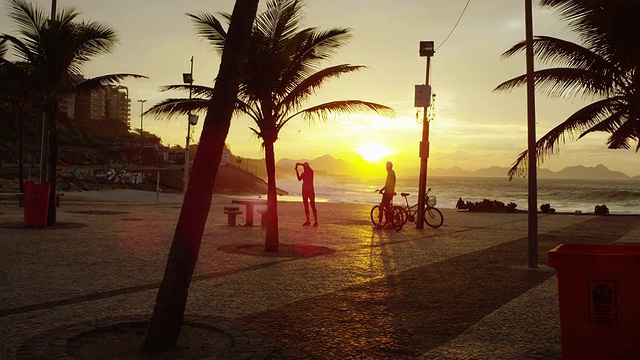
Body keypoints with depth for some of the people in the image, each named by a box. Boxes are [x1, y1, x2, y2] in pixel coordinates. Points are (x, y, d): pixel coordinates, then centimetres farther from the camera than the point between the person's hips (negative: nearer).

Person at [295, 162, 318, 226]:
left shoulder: (311, 172, -3)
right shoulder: (303, 174, 10)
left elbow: (308, 167, -25)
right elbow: (299, 179, -10)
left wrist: (299, 164, -20)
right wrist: (296, 170, -17)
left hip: (311, 190, -5)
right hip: (304, 191, 5)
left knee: (313, 206, -7)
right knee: (306, 206, 5)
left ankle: (316, 222, -6)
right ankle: (308, 221, 9)